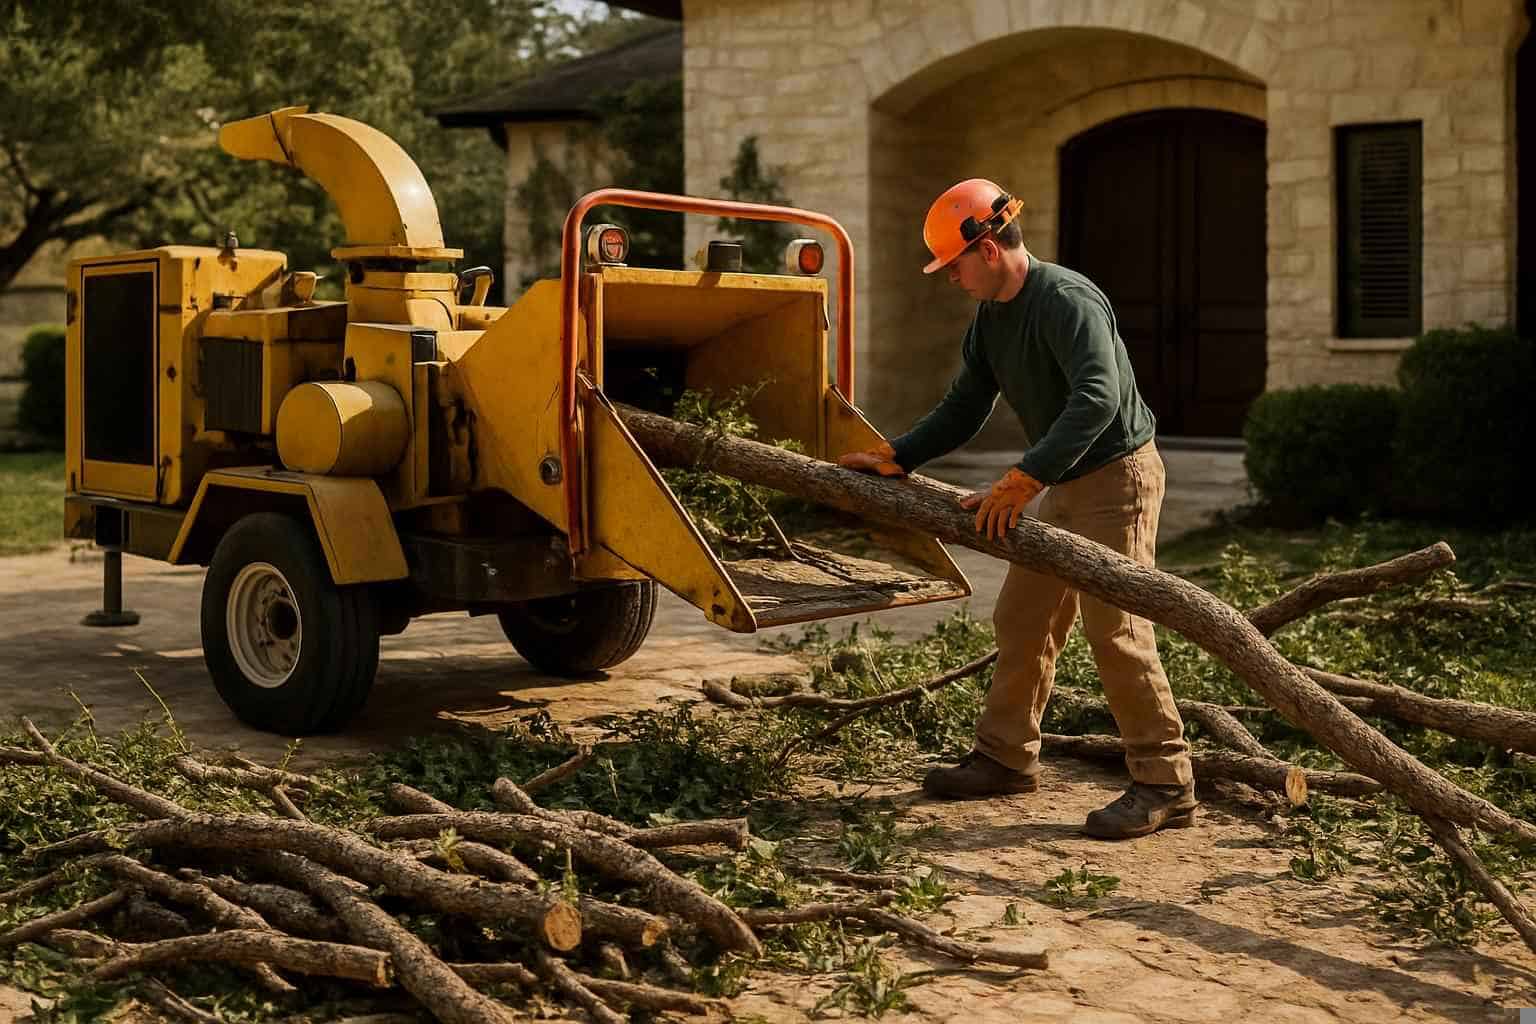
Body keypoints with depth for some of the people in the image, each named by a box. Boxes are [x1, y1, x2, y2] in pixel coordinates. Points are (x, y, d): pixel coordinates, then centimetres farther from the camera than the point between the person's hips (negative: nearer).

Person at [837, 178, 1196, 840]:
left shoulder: (1067, 301, -22)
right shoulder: (989, 319, 9)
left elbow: (1098, 398, -35)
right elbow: (963, 411, 17)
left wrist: (1022, 481, -39)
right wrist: (892, 459, 5)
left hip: (1118, 475, -10)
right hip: (1064, 486, 10)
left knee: (1114, 630, -12)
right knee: (1021, 621, 13)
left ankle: (1164, 784, -4)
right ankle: (1007, 757, 27)